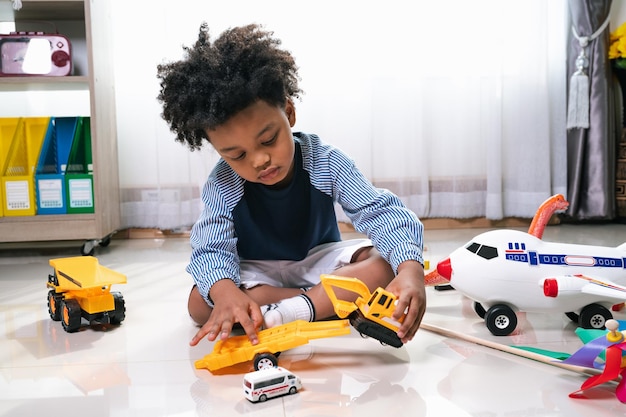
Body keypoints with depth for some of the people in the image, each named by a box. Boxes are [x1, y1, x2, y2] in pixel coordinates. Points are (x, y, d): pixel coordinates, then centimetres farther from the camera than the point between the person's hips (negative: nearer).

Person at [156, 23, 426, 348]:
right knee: (201, 302, -30)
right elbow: (210, 250, -29)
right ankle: (337, 301, -28)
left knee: (383, 262, -28)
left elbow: (381, 211, -28)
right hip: (258, 274, 1)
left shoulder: (325, 162, -21)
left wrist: (410, 267, -48)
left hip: (319, 260, 0)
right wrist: (225, 290, -54)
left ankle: (279, 314, -36)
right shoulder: (222, 185, -20)